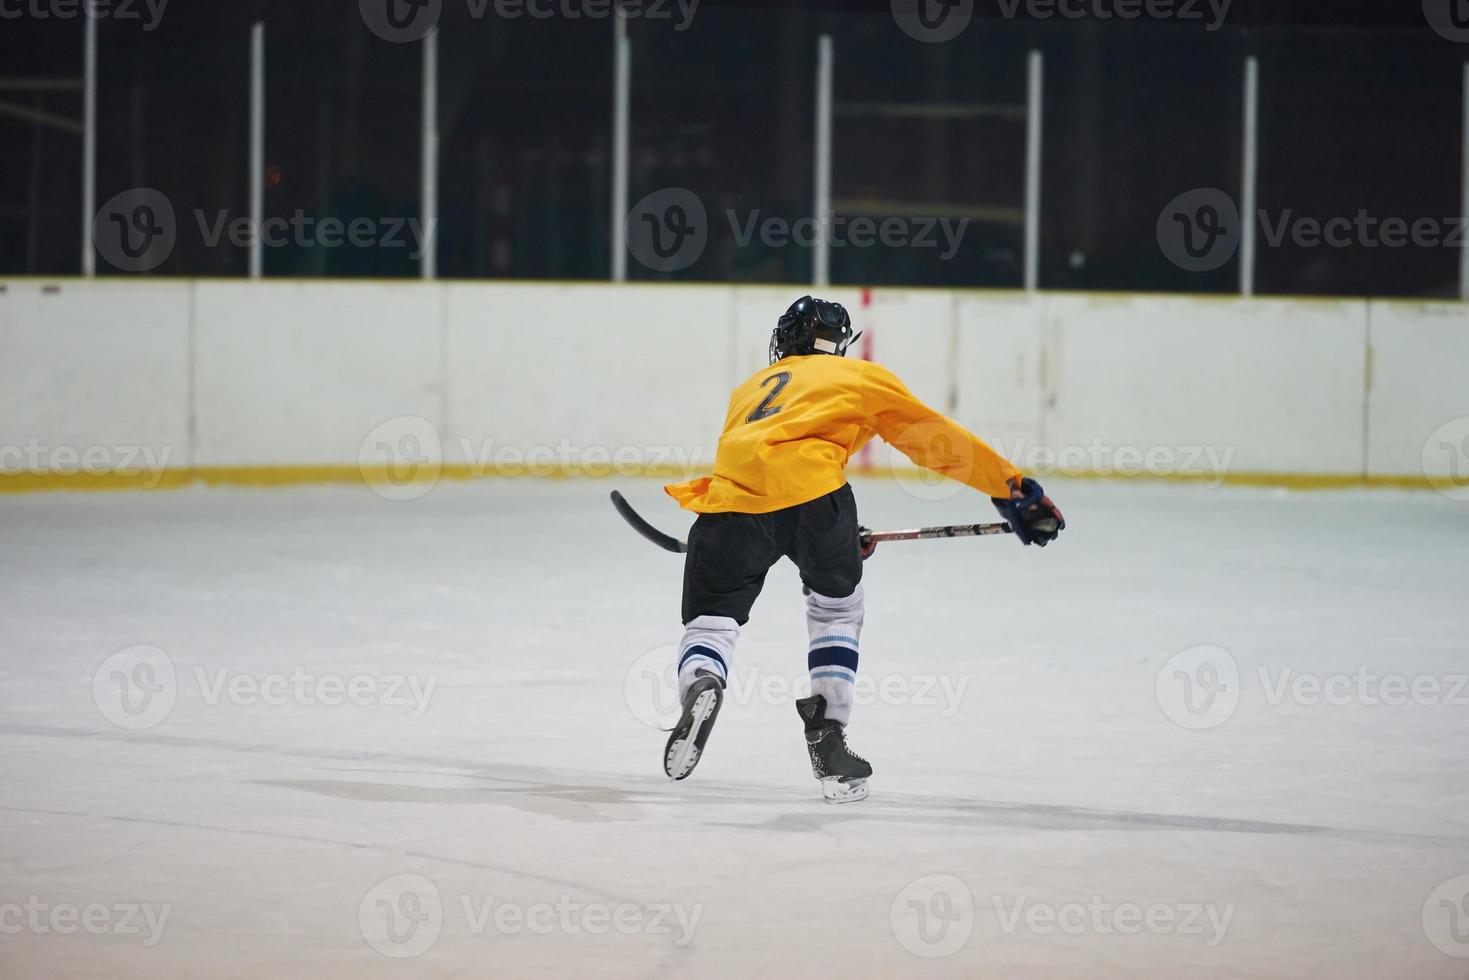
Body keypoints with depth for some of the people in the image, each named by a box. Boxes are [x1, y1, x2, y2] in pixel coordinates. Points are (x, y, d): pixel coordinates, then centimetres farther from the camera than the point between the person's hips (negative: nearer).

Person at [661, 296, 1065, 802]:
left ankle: (700, 685, -26)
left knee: (710, 621, 9)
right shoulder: (861, 376, 27)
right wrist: (1013, 488, 29)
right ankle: (829, 743, 15)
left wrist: (837, 536, 47)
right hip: (811, 490, -2)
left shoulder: (750, 388, 38)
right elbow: (935, 438, 24)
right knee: (837, 607, 23)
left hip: (732, 495, 2)